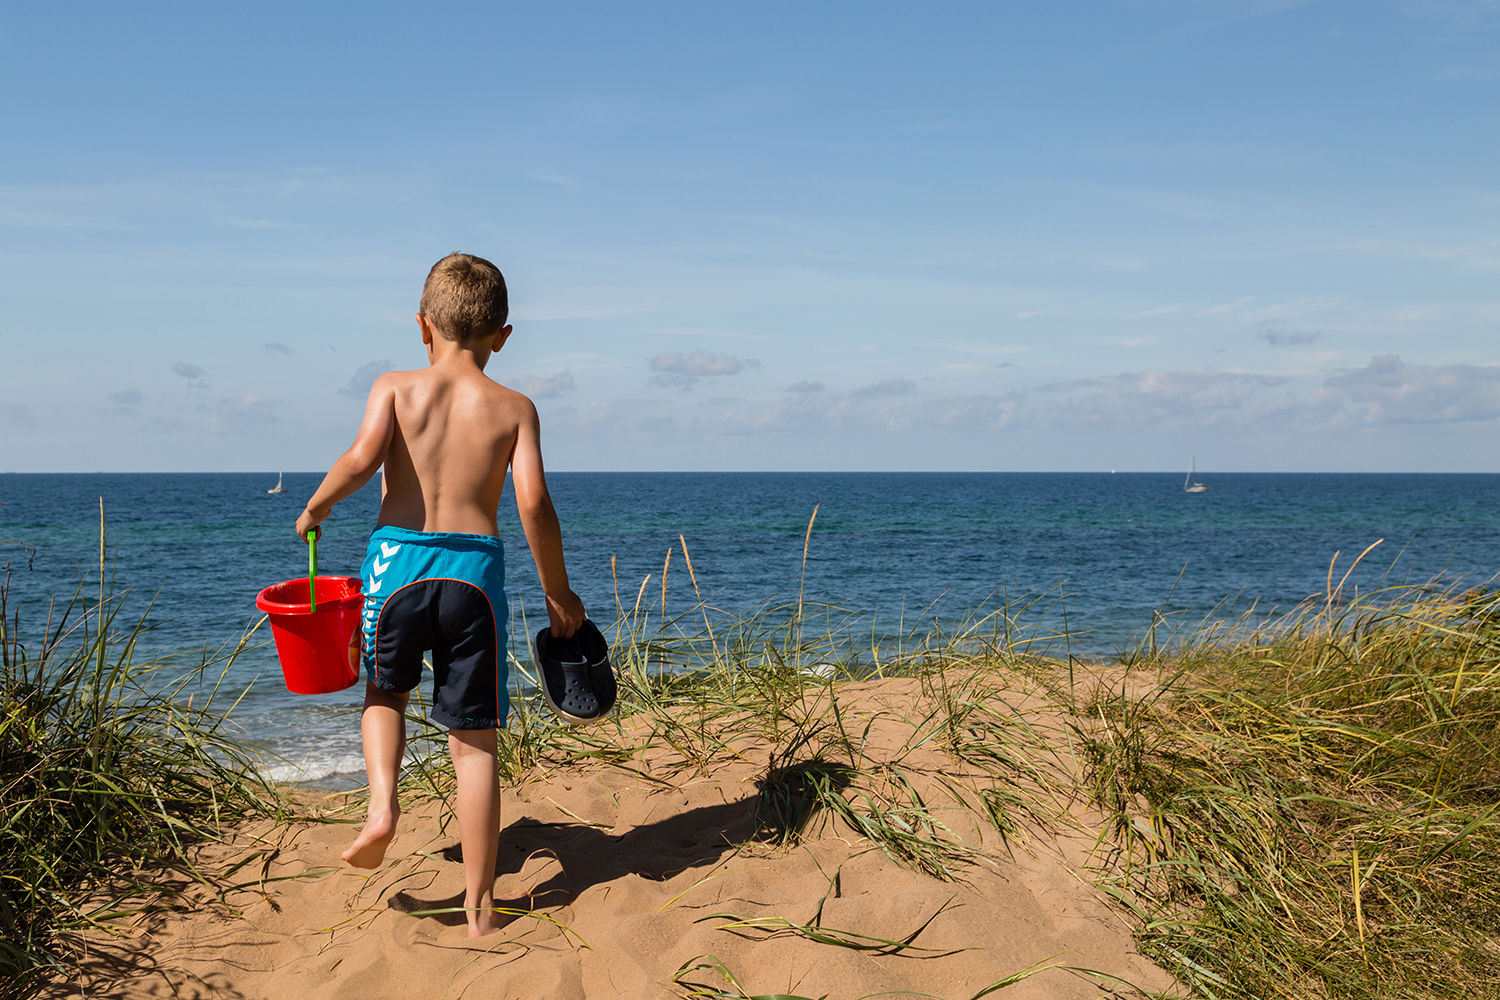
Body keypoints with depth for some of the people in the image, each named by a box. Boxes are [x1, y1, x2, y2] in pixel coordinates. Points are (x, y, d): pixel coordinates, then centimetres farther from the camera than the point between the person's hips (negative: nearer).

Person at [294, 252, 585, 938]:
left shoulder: (394, 387, 4)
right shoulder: (514, 407, 5)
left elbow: (363, 457, -14)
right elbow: (533, 502, -5)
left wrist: (316, 506, 4)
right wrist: (558, 592, 4)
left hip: (398, 556, 0)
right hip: (475, 567, 0)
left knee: (384, 693, 29)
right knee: (474, 742, 7)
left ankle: (382, 799, 2)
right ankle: (480, 910, 11)